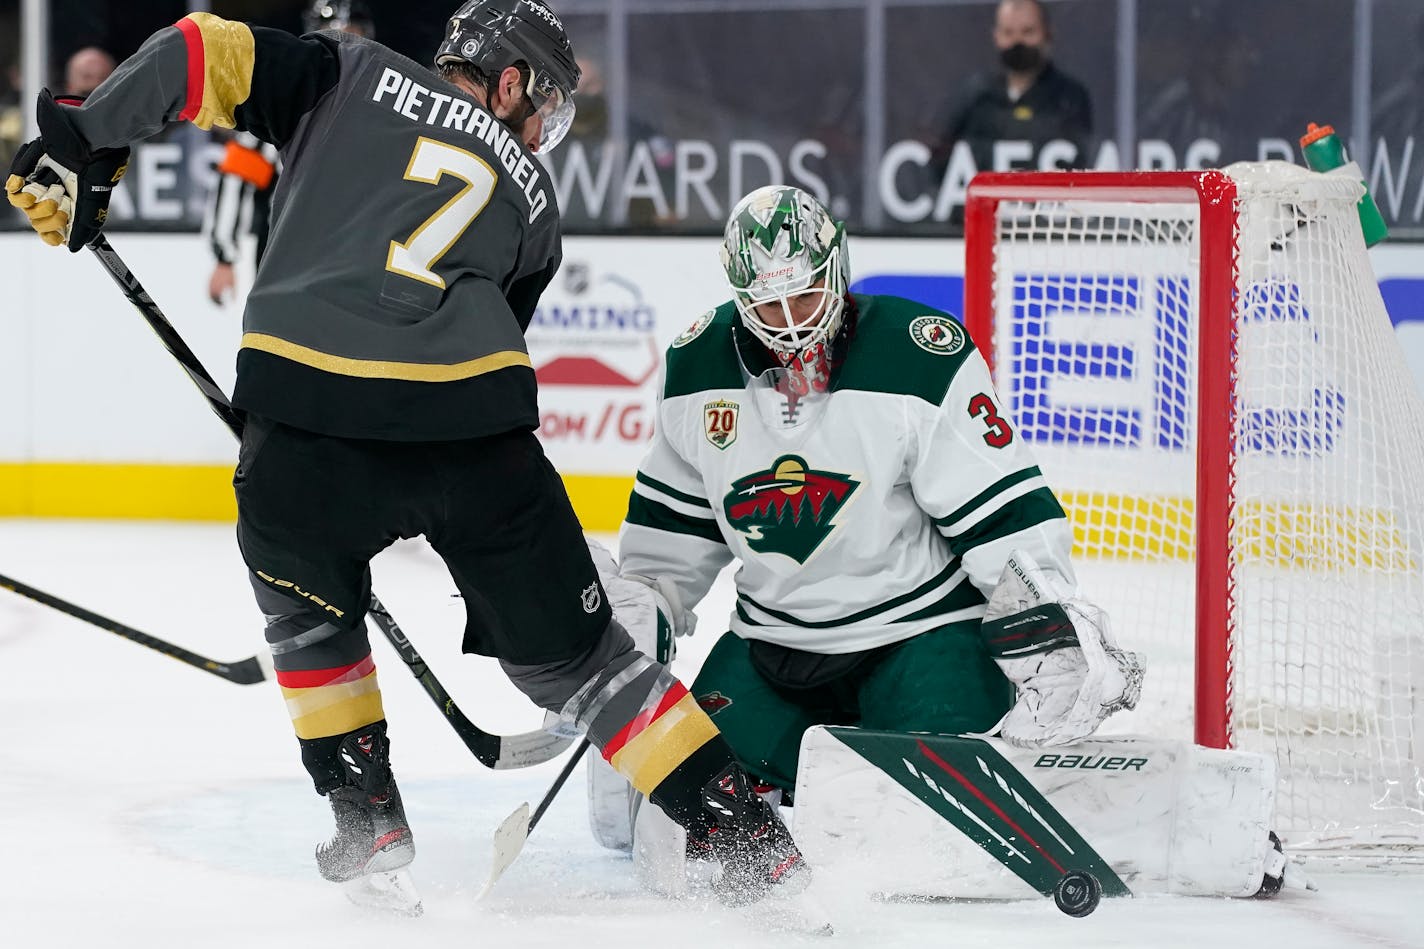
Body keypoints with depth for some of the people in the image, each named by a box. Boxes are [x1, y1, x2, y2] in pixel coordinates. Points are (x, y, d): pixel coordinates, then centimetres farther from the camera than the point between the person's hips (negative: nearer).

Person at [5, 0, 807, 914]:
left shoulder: (351, 76, 23)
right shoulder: (532, 196, 27)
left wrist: (82, 143, 14)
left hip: (306, 411, -1)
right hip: (474, 427, 1)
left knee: (307, 604, 30)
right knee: (570, 652, 17)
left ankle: (367, 824, 26)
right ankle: (752, 838, 16)